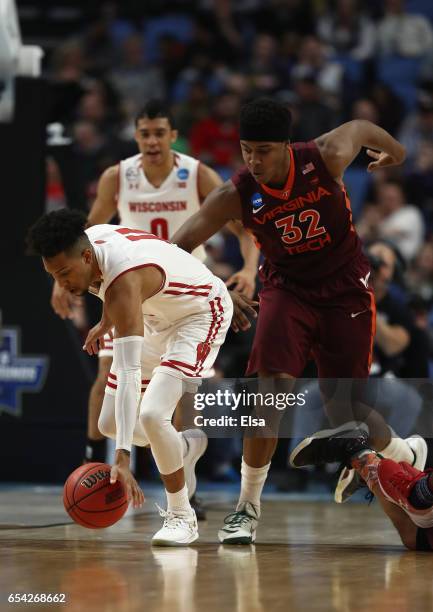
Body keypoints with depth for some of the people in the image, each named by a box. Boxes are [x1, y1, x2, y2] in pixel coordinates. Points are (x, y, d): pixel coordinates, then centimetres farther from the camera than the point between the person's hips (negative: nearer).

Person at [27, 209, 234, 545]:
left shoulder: (124, 284, -39)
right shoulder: (84, 241, -17)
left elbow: (128, 374, -46)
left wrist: (123, 457, -51)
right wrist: (106, 323, 18)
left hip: (201, 313, -9)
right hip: (156, 318, 9)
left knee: (151, 414, -28)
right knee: (110, 423, 6)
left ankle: (182, 517, -11)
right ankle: (184, 447, 35)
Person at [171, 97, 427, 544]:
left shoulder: (326, 157, -20)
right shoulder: (236, 195, -19)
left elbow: (361, 128, 3)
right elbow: (178, 246, -21)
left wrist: (393, 151, 24)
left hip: (345, 289, 0)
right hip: (287, 289, 0)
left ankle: (407, 456, 34)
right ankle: (247, 508, -10)